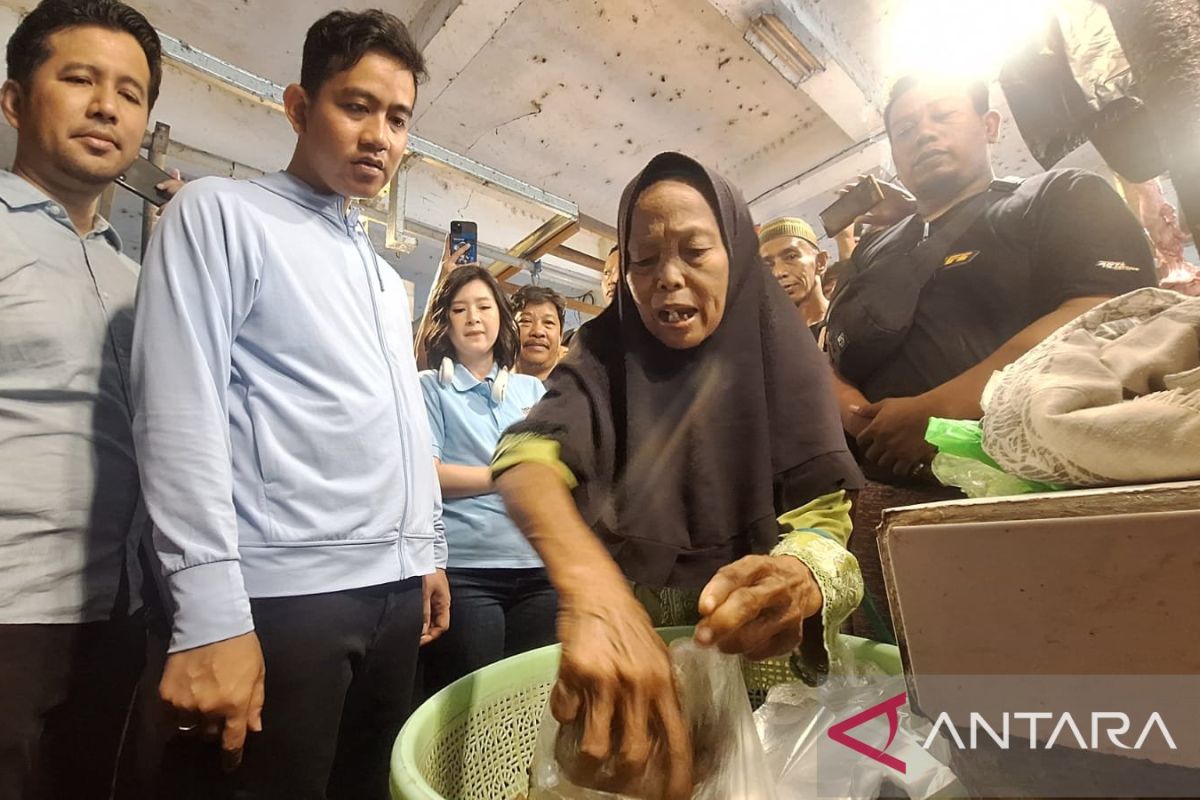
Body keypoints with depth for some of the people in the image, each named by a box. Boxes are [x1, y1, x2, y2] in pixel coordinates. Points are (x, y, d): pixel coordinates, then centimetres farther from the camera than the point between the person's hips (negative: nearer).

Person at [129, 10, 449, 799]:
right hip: (280, 593, -6)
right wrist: (211, 613, -17)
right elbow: (181, 410, -12)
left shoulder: (388, 277, 18)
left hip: (396, 588, 7)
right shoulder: (219, 213, 0)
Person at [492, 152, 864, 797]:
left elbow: (822, 516, -15)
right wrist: (591, 586, -47)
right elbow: (527, 456, -27)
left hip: (749, 644, 0)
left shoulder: (781, 355, -8)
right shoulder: (604, 352, -9)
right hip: (621, 627, 1)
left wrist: (799, 578, -39)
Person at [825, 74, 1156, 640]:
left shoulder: (1064, 200, 10)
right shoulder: (871, 254, 24)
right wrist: (850, 408, -6)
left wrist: (933, 413, -17)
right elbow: (823, 357, 17)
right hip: (884, 501, 4)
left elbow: (1100, 319, -8)